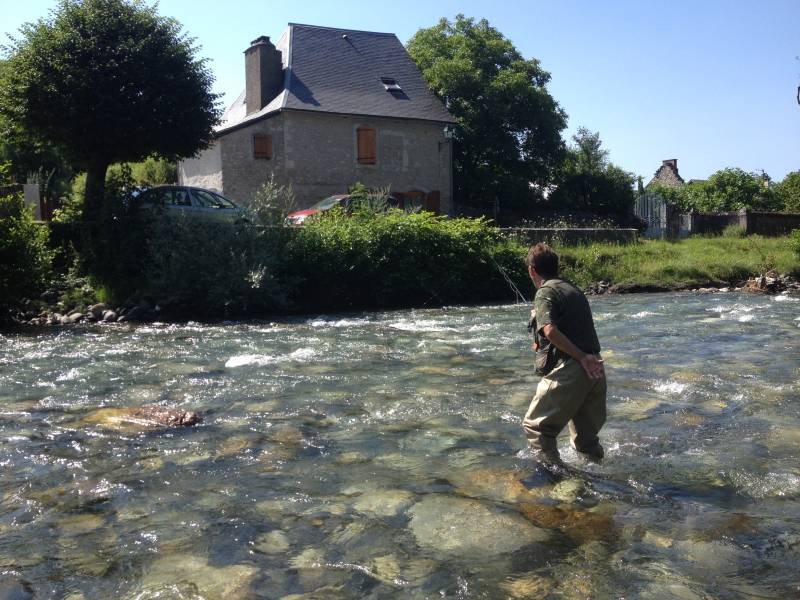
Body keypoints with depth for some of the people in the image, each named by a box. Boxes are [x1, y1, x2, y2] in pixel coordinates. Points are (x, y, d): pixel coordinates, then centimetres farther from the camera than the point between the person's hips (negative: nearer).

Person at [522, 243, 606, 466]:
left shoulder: (545, 293, -6)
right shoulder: (574, 290, 19)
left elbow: (550, 331, -23)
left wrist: (581, 357, -20)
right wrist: (542, 344, 30)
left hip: (569, 369, -8)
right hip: (593, 370, 8)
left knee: (535, 426, 3)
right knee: (586, 435, 20)